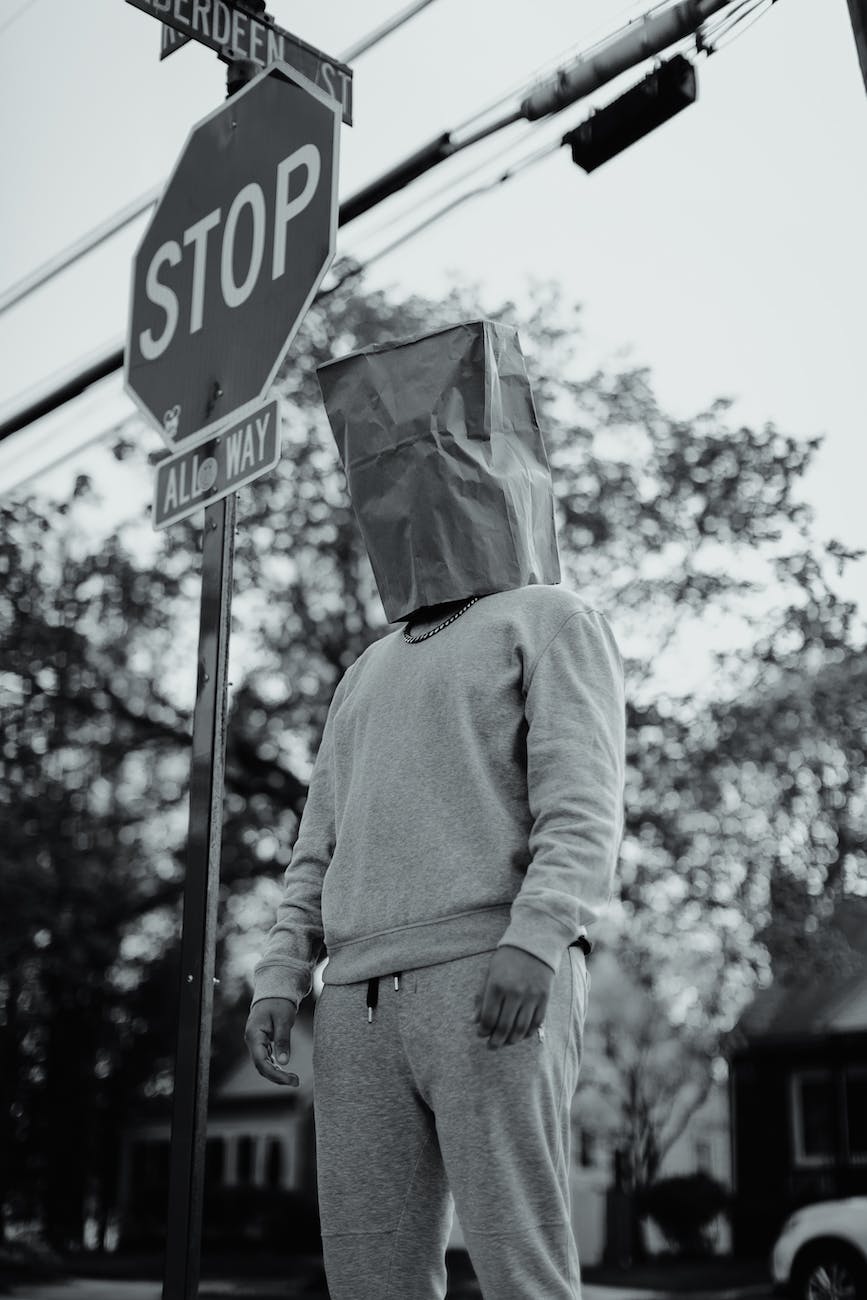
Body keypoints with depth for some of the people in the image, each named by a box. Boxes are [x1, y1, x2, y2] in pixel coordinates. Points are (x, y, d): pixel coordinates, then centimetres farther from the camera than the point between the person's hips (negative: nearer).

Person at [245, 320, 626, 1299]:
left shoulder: (553, 621, 9)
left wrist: (534, 938, -23)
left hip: (493, 987, -6)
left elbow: (582, 805, -7)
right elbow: (320, 850, 22)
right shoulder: (370, 675, 29)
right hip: (365, 999, 6)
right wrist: (278, 979, 8)